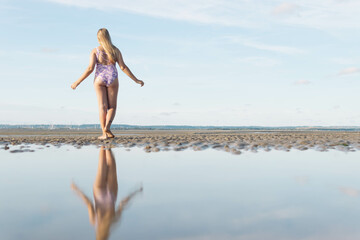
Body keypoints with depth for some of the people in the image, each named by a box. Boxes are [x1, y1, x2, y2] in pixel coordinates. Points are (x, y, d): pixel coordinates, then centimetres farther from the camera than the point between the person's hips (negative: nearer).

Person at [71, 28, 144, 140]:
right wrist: (136, 80, 2)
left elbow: (90, 68, -10)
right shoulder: (115, 50, 2)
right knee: (112, 107, 7)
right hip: (112, 79, 0)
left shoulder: (95, 51, -1)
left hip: (99, 79, 0)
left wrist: (77, 82, -4)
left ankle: (105, 133, -3)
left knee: (102, 106, 2)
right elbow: (123, 67, -4)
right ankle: (107, 127, -18)